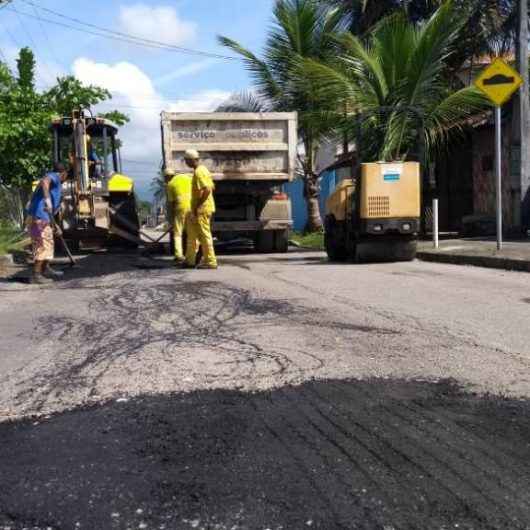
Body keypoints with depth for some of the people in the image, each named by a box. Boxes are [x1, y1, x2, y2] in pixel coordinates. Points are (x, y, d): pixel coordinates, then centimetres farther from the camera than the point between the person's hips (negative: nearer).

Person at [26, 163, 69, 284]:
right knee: (42, 245, -8)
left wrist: (54, 224, 30)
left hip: (44, 217, 10)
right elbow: (44, 181, -28)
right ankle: (36, 275, -7)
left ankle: (46, 270, 33)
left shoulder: (55, 183, 26)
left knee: (48, 243, 20)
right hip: (39, 217, -10)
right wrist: (47, 198, -41)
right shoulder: (53, 176, -1)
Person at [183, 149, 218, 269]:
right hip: (203, 208, 11)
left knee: (204, 234, -6)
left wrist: (197, 206, -21)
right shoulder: (202, 169, 15)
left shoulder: (199, 172, -16)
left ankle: (210, 261, -1)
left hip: (202, 209, -11)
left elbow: (207, 190, -25)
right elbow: (211, 187, 21)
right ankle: (190, 260, 24)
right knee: (192, 233, 16)